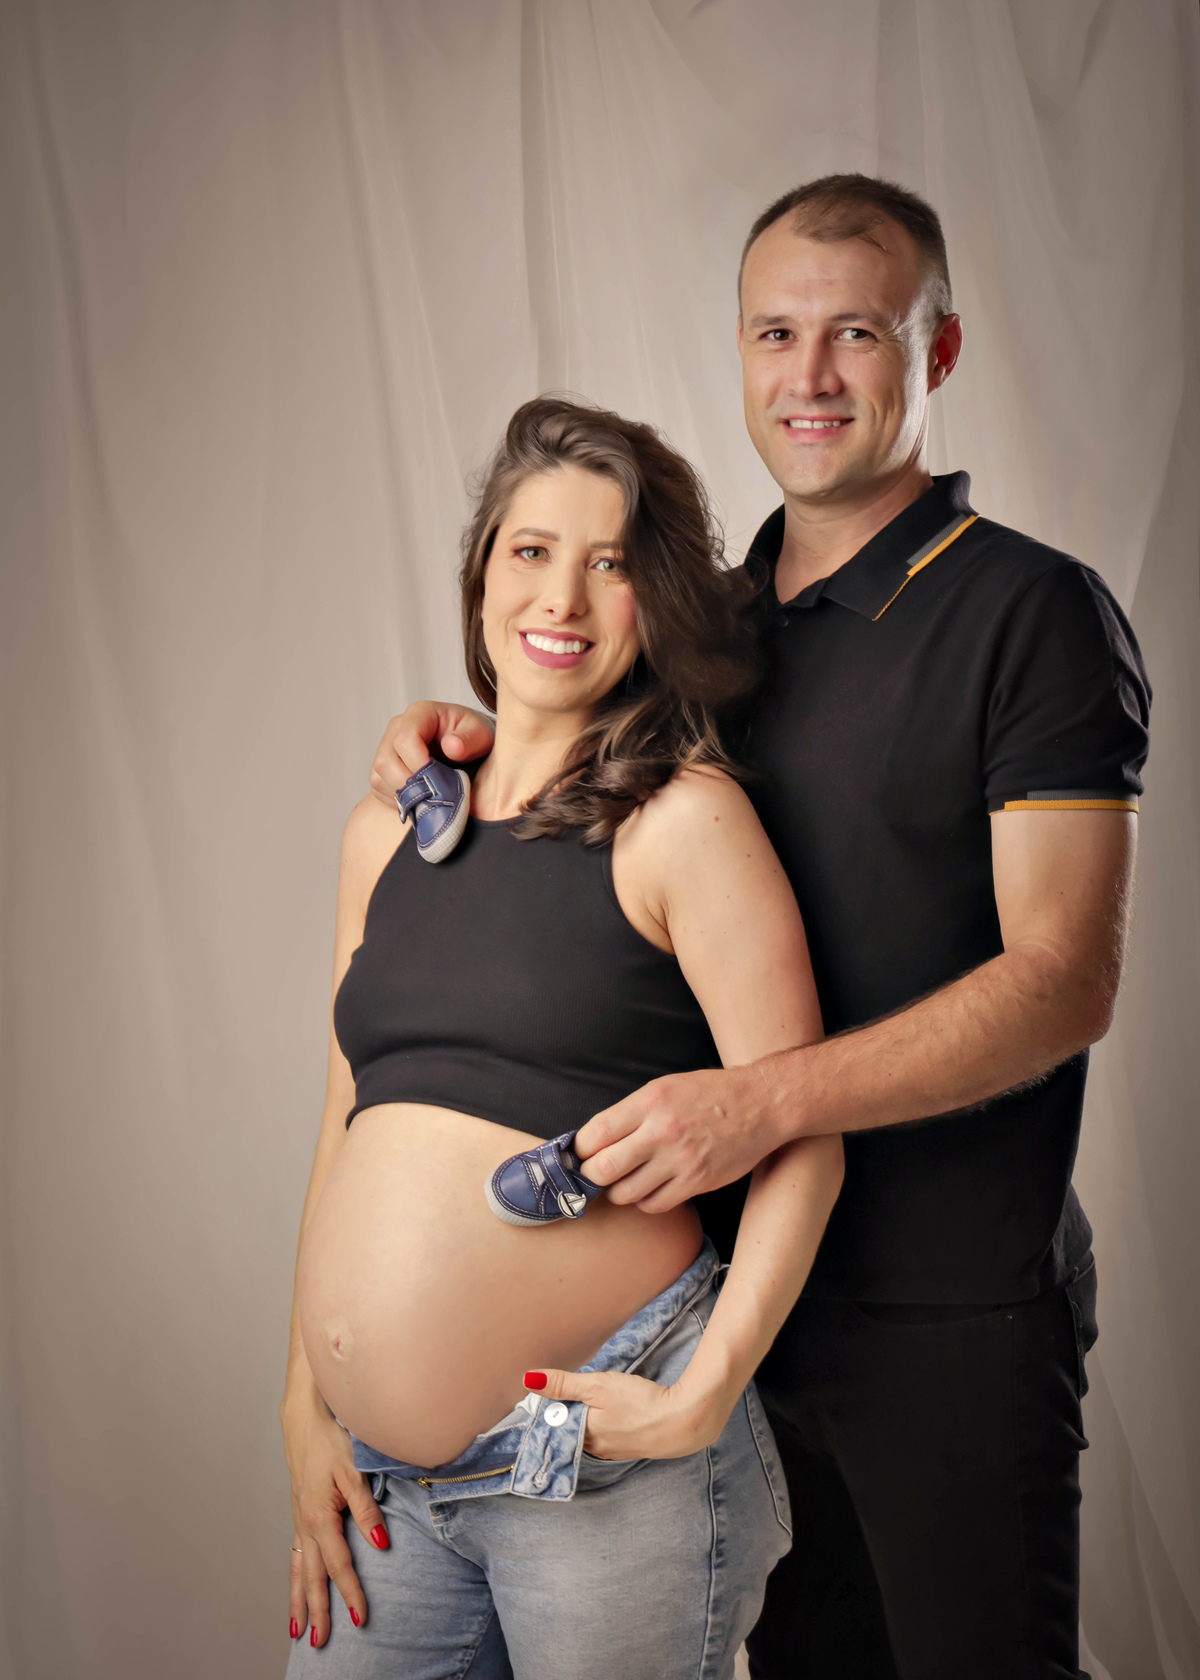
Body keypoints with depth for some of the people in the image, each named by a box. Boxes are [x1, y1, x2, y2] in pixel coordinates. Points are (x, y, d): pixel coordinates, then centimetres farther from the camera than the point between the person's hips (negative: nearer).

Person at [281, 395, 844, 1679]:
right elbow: (351, 1126, 13)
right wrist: (306, 1406, 10)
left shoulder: (680, 819, -8)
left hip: (601, 1463, -5)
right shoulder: (387, 832, 8)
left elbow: (802, 1135, -11)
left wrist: (704, 1394, -17)